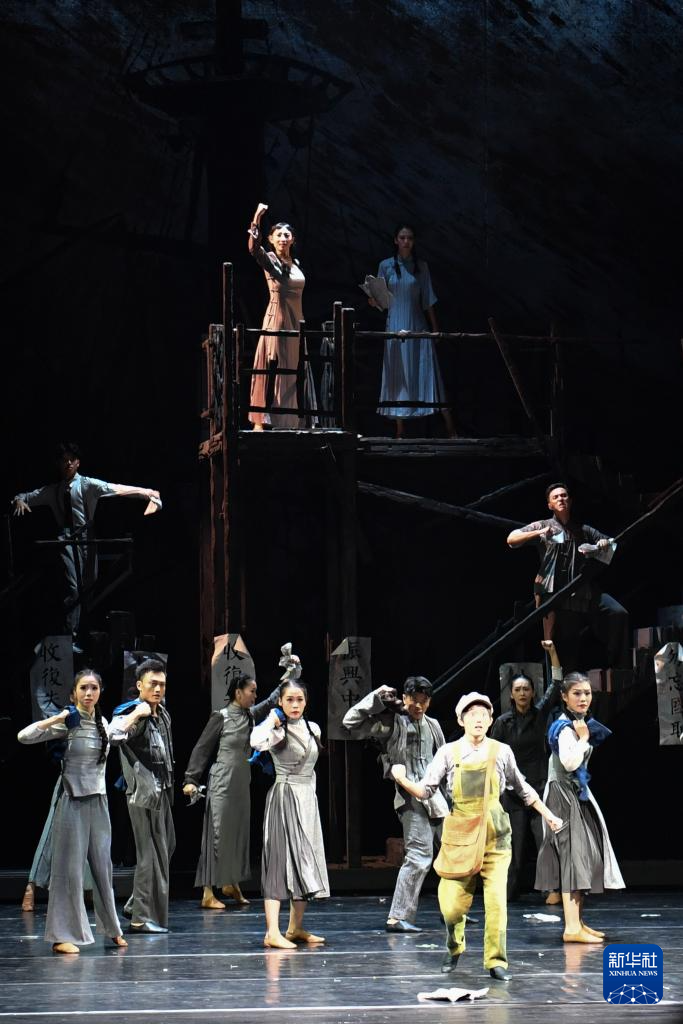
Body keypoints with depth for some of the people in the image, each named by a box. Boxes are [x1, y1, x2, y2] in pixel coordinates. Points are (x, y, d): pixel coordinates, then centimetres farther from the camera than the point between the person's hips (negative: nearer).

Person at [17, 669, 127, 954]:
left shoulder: (102, 723, 8)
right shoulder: (68, 724, -9)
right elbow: (24, 736, -19)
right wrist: (58, 718, -19)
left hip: (98, 800, 5)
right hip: (72, 800, -5)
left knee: (103, 865, 12)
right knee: (70, 867, -3)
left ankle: (111, 928, 24)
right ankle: (63, 935, 2)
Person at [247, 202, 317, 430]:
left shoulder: (296, 263, 14)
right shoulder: (269, 260, -6)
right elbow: (253, 248, -27)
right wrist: (256, 220, -38)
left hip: (295, 322, 7)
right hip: (276, 320, -7)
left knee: (295, 372, 8)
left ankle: (291, 422, 13)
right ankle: (260, 422, -11)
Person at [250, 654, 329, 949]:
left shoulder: (313, 728, 10)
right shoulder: (277, 731, -11)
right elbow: (256, 741, -32)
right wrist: (273, 718, -20)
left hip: (308, 799, 7)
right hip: (283, 799, -7)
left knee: (307, 861, 10)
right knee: (281, 859, -12)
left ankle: (296, 928, 19)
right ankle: (273, 932, -16)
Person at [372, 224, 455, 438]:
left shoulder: (421, 267, 7)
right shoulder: (386, 266, 5)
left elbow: (428, 300, 9)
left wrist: (435, 328, 6)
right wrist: (374, 302, -16)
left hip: (418, 327, 0)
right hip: (395, 327, 0)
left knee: (429, 376, -5)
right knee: (398, 378, 1)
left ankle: (451, 431, -8)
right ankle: (400, 432, 5)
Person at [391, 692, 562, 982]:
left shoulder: (501, 752, 1)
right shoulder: (448, 753, 1)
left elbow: (522, 789, 15)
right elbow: (426, 790, -1)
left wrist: (548, 815, 16)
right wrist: (402, 780, -18)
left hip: (495, 838, 0)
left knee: (496, 902, -8)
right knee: (452, 904, -5)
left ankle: (496, 961, 5)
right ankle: (454, 949, 24)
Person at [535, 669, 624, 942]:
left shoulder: (582, 724, 12)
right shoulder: (565, 727, -17)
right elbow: (570, 762, -30)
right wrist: (583, 738, -21)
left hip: (578, 795, 10)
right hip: (565, 795, -10)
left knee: (584, 857, 13)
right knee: (574, 854, -14)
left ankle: (578, 922, 20)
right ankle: (572, 927, -18)